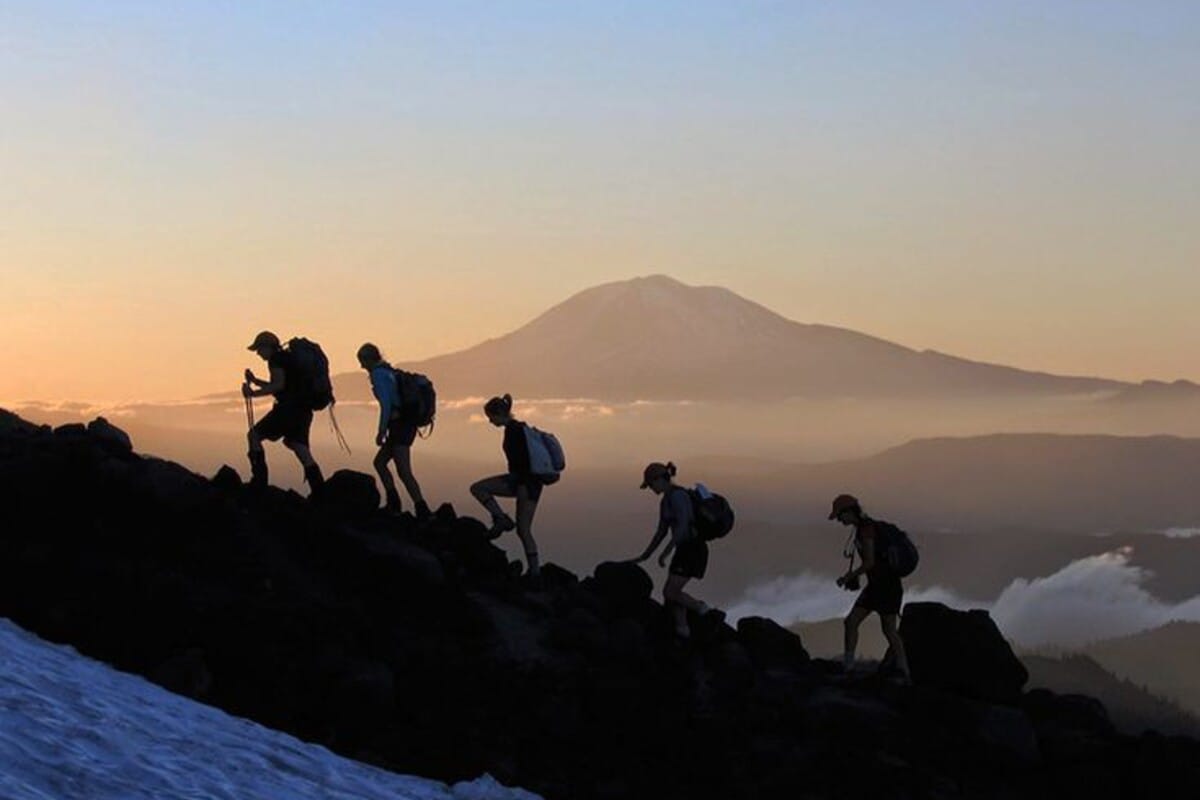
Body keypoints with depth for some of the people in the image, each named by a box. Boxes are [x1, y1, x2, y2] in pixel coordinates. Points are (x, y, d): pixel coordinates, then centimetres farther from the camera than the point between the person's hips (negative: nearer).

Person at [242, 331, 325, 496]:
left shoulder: (276, 359, -6)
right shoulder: (287, 358, 24)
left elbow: (279, 385, -17)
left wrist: (254, 393, -13)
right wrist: (255, 381, 30)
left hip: (289, 406, -9)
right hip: (303, 409, 9)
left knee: (254, 435, -1)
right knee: (299, 447, 7)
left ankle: (259, 481, -8)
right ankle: (319, 490, -3)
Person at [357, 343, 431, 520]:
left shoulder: (378, 374, -9)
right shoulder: (390, 372, 19)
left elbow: (386, 404, -19)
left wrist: (381, 431, -16)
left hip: (399, 426, -10)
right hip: (407, 424, 10)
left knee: (404, 472, -14)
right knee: (380, 462, 18)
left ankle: (423, 512, -20)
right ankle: (393, 504, 14)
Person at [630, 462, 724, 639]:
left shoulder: (677, 495, -16)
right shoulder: (665, 501, 15)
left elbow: (682, 526, -24)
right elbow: (662, 532, 22)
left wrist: (665, 553, -22)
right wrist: (645, 556, 22)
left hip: (693, 549, -10)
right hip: (685, 549, 10)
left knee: (670, 592, -10)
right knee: (672, 593, 6)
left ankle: (708, 612, -3)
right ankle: (682, 632, 8)